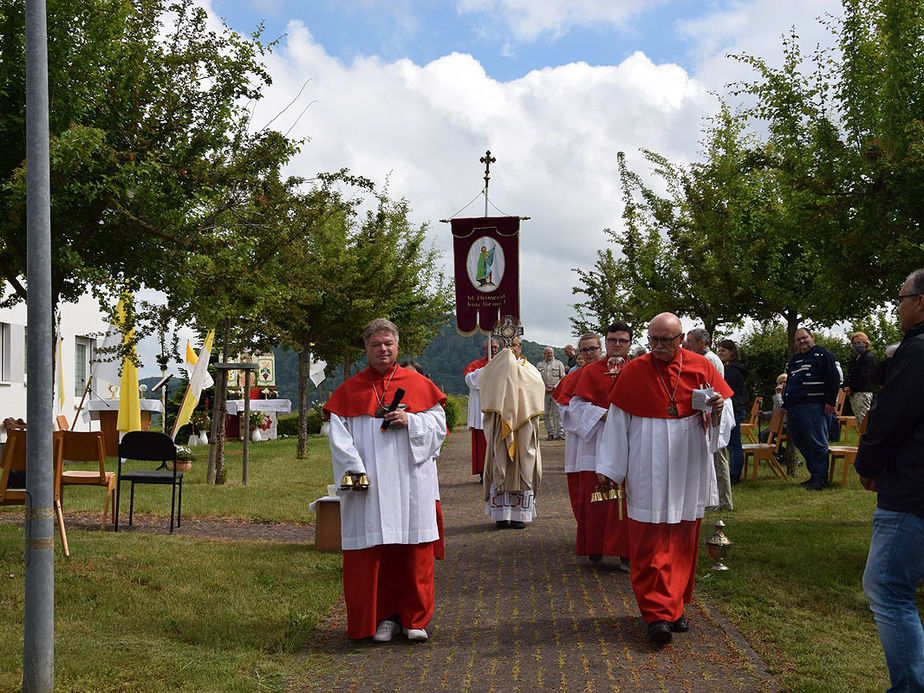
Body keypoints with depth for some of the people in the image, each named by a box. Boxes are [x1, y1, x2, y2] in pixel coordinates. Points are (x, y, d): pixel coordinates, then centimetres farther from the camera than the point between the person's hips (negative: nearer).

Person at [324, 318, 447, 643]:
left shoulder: (418, 384, 9)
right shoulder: (349, 390, 9)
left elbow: (438, 425, 6)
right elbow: (339, 434, 2)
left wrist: (410, 421, -12)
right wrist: (352, 467, -12)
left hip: (411, 482, 0)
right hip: (368, 486, 0)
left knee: (414, 552, 1)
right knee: (373, 553, 0)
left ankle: (414, 619, 11)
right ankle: (384, 617, 10)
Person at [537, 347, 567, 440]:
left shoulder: (559, 364, 8)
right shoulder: (539, 365, 15)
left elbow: (563, 378, 3)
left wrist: (554, 387, -9)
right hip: (544, 392, 3)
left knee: (558, 413, -9)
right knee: (546, 414, 2)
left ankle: (560, 432, -8)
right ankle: (550, 433, 8)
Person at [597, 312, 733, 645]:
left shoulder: (701, 367, 3)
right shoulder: (633, 371, 1)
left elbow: (726, 414, 7)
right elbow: (617, 421, 3)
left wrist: (717, 408, -18)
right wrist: (608, 468, 1)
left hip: (688, 467, 2)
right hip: (648, 472, -2)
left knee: (682, 541, 8)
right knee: (649, 544, -7)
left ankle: (675, 607, 19)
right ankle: (658, 614, -6)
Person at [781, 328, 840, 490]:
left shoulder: (822, 354, 1)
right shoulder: (793, 360, 24)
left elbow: (834, 379, -6)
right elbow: (788, 384, 31)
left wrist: (830, 402, -13)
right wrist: (786, 406, 24)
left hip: (814, 407, -8)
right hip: (794, 408, 8)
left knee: (817, 444, -7)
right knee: (802, 444, 7)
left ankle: (820, 478, -4)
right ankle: (814, 475, 15)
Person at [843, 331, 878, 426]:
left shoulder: (869, 357, -8)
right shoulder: (856, 359, 21)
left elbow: (864, 377, -16)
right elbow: (849, 375, 20)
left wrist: (851, 388, -12)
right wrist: (846, 387, 1)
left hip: (863, 394, -9)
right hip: (853, 394, 9)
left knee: (864, 421, -13)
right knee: (859, 422, 9)